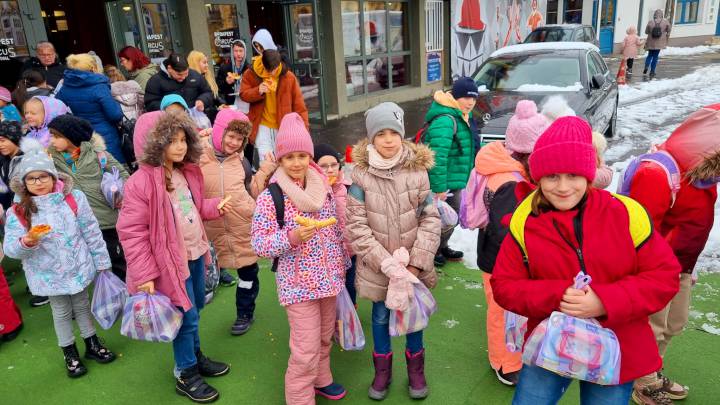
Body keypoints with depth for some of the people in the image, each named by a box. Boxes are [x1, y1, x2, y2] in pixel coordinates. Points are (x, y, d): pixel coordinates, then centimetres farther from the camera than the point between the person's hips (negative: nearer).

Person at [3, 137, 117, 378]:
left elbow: (91, 232, -5)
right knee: (61, 312, 17)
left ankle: (92, 344, 41)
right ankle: (69, 353, 37)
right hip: (49, 275, 0)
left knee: (82, 306, 21)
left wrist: (102, 261, -1)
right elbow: (10, 249, -12)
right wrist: (27, 242, -34)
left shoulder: (73, 198, -11)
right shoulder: (17, 212, -11)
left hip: (78, 267, 0)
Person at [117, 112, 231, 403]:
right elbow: (131, 232, -20)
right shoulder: (140, 183, -22)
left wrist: (215, 207, -3)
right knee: (186, 316, 4)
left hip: (196, 254, 8)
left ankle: (196, 356, 44)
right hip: (173, 261, -8)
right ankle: (186, 376, 25)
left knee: (194, 310, 22)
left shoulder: (188, 172, 2)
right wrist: (144, 275, -20)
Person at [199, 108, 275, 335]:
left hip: (245, 225, 2)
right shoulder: (199, 157, -8)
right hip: (215, 228, -2)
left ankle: (245, 314, 29)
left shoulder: (242, 161, 4)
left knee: (248, 270, 11)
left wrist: (267, 169, 3)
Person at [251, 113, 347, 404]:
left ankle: (320, 380, 46)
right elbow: (258, 244, -14)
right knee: (306, 350, -1)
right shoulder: (270, 197, -14)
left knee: (325, 338, 22)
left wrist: (343, 265, 16)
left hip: (329, 279, 6)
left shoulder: (324, 189, 2)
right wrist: (292, 238, -27)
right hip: (299, 283, -5)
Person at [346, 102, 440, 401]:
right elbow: (356, 227, -13)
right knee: (381, 316, 16)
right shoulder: (361, 175, -12)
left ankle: (415, 367, 41)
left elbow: (431, 219, -7)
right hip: (377, 266, -1)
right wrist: (387, 263, -17)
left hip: (413, 264, 1)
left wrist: (415, 263, -14)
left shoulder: (417, 170, -8)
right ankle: (382, 369, 40)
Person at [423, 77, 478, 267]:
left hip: (456, 181, 10)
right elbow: (438, 157, -29)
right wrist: (439, 187, -29)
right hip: (445, 184, -10)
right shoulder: (445, 121, -24)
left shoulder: (462, 117, 10)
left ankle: (442, 247, 40)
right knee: (446, 220, 2)